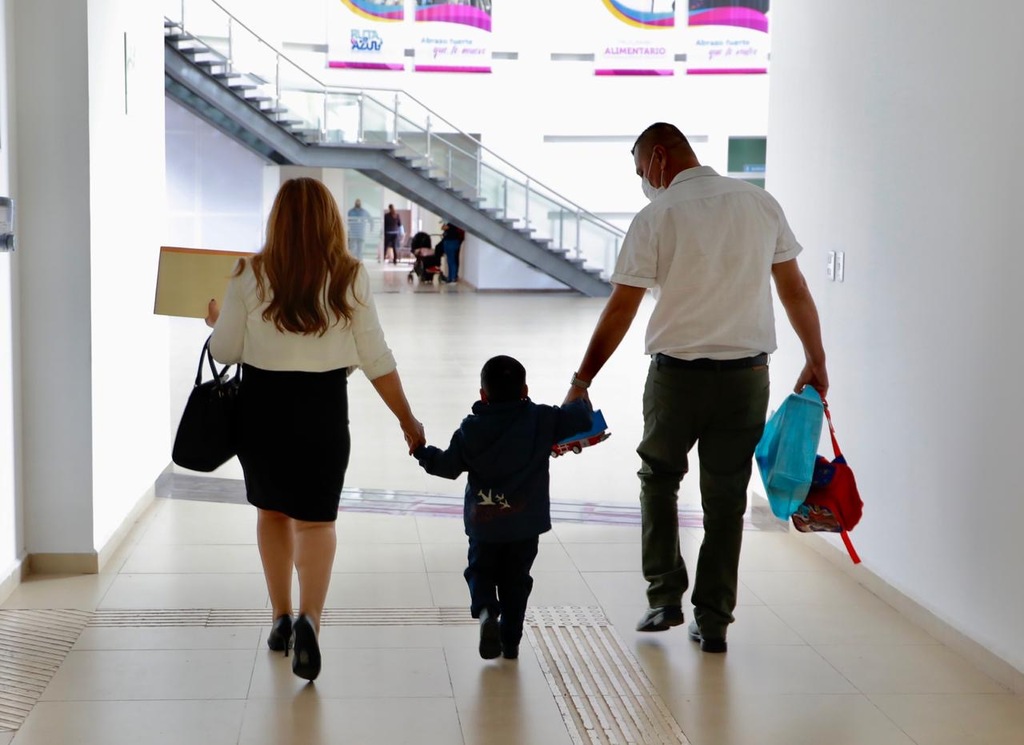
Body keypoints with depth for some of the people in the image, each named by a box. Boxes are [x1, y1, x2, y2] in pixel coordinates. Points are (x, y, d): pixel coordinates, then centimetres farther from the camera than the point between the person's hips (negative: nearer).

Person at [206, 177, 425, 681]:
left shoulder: (251, 275, -5)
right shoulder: (349, 277, -5)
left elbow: (224, 350, 0)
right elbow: (376, 359, -3)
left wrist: (215, 321, 23)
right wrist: (408, 420, 7)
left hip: (262, 403, 1)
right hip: (322, 406, -1)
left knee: (272, 510, 19)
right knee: (316, 518, 5)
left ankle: (281, 618, 27)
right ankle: (309, 616, -18)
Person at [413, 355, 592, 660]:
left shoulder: (471, 429, -5)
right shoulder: (542, 420, -6)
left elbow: (449, 466, 2)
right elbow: (582, 418, -4)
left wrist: (421, 452, 20)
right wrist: (579, 397, 19)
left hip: (483, 521, 0)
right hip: (525, 522, 0)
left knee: (480, 570, 16)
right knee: (515, 580, 13)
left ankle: (485, 610, -13)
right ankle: (510, 641, 15)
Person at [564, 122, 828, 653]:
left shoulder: (657, 217, -9)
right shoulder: (760, 202, 3)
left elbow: (620, 310, -10)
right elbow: (795, 289, 7)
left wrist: (581, 382, -6)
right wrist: (815, 360, 16)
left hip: (677, 374, -3)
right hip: (747, 375, 3)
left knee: (658, 477, 19)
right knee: (726, 499, 10)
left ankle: (665, 595, 16)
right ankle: (713, 621, 14)